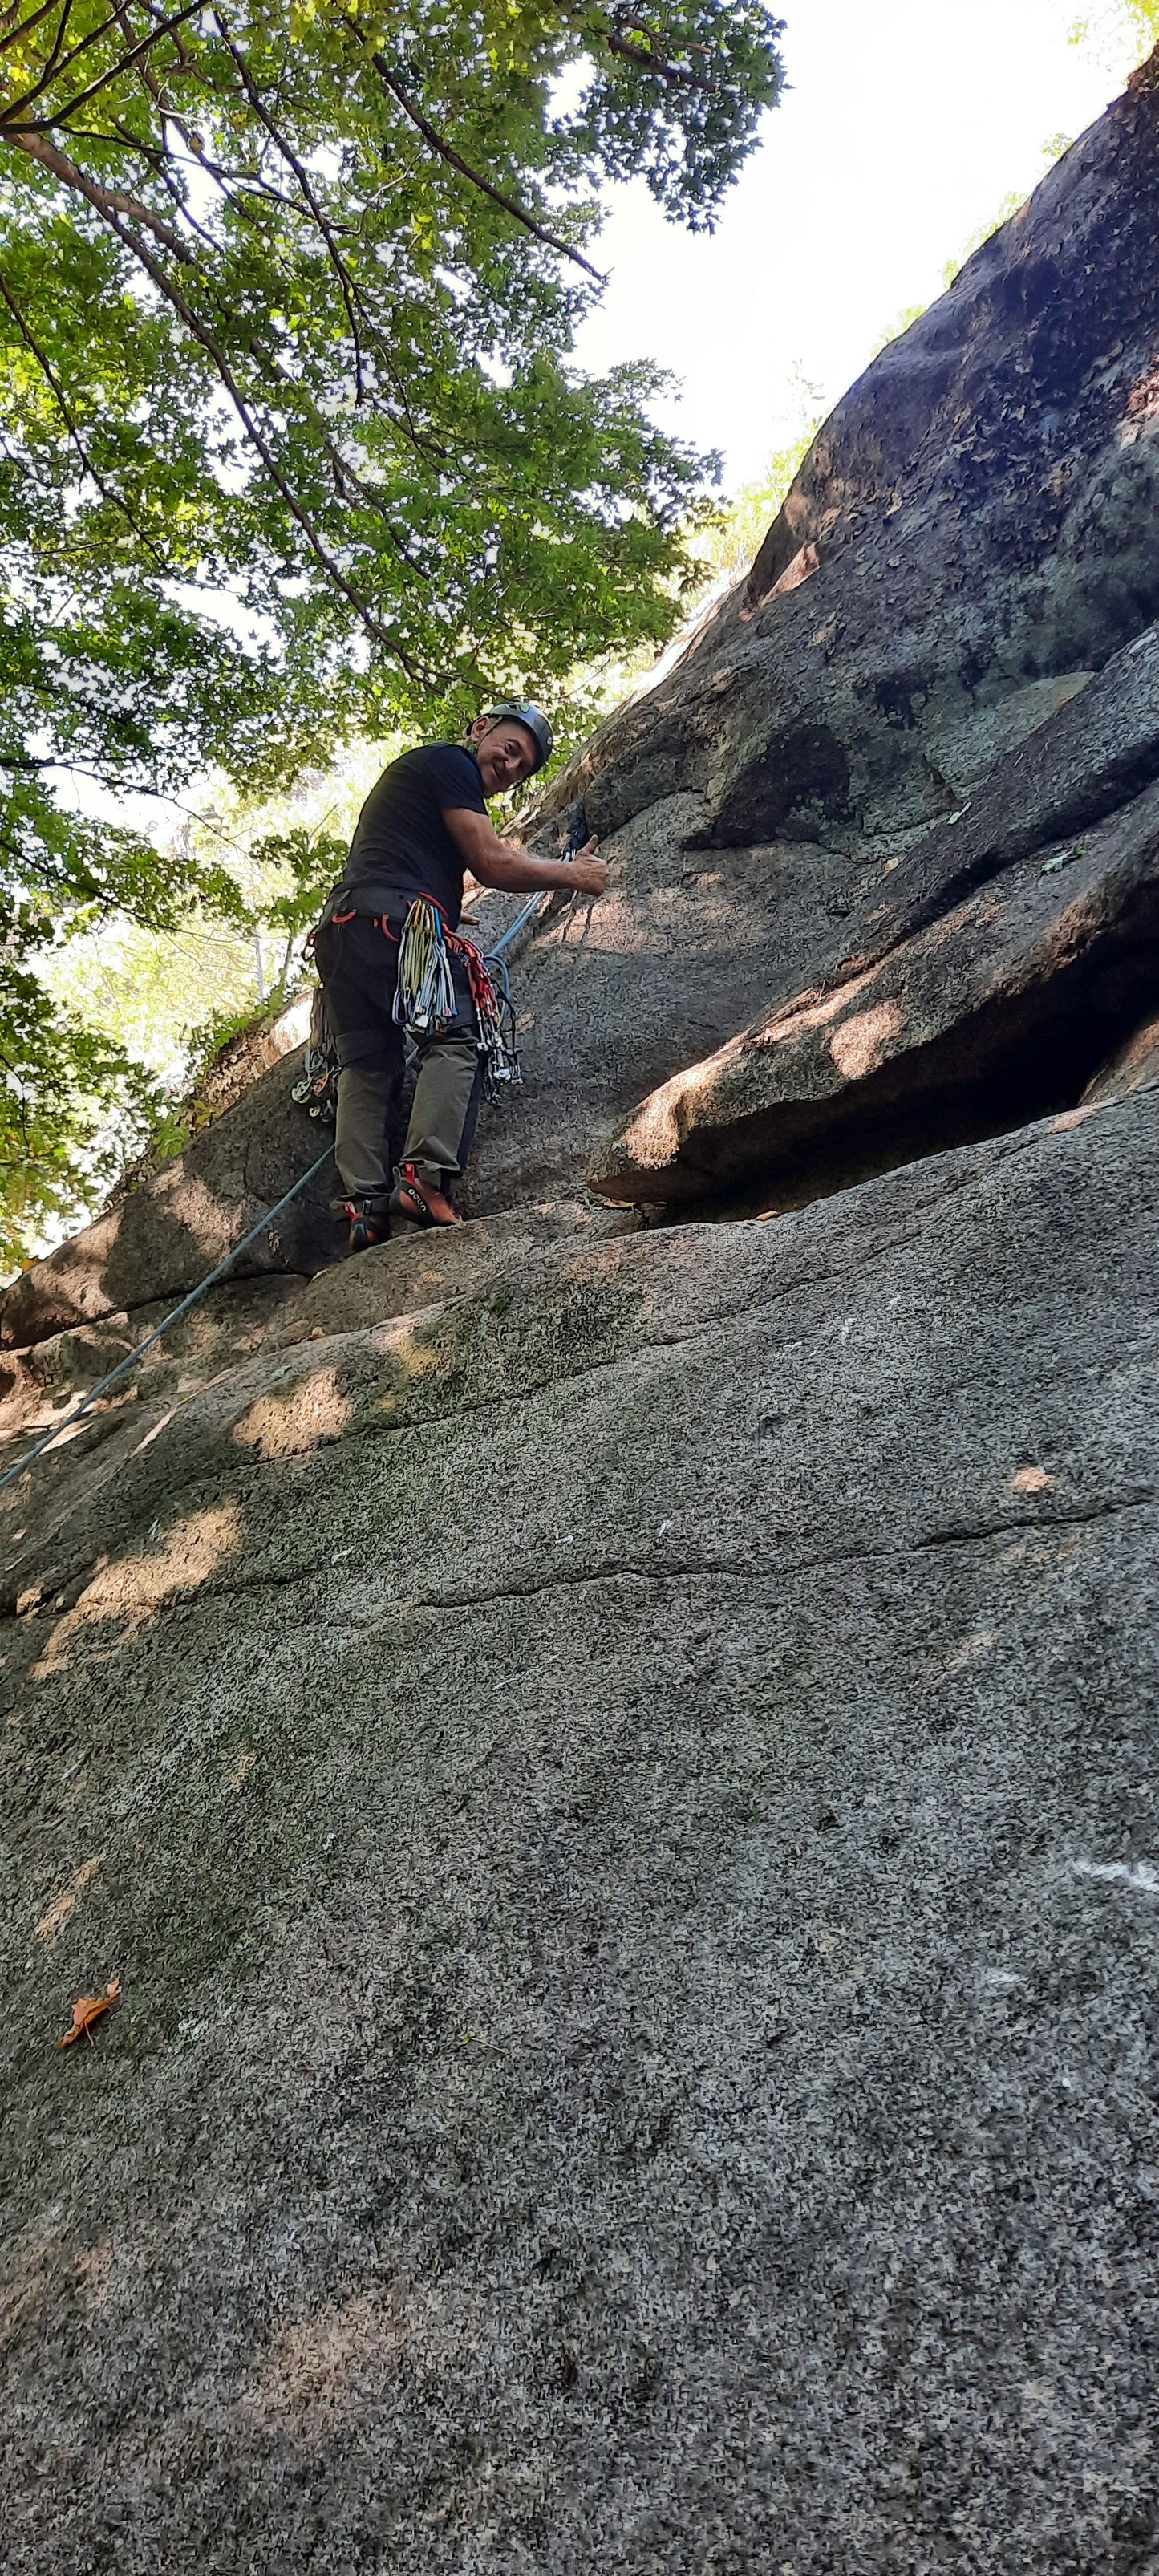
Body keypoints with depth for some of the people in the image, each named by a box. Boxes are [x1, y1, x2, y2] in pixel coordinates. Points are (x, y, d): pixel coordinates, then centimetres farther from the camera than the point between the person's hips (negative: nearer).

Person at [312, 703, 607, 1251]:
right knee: (456, 1038, -11)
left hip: (341, 926, 9)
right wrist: (571, 875, 11)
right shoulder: (450, 762, 6)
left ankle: (366, 1206, -7)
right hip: (397, 917, -9)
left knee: (365, 1063, 3)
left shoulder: (410, 769, 37)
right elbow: (492, 864, -1)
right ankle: (424, 1179, -26)